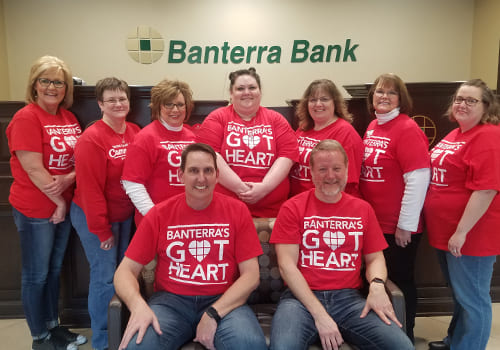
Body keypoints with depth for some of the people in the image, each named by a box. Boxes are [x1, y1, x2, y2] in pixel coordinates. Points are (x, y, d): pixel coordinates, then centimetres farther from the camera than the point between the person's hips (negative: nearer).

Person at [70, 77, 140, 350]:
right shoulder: (92, 139, -19)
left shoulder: (135, 132, 0)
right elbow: (90, 189, -19)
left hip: (125, 215, 7)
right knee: (105, 277, 0)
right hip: (95, 217, -6)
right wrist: (102, 230, -16)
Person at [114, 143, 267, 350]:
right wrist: (138, 304, -21)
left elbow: (251, 275, -3)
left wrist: (213, 313, -15)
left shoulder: (237, 211, -1)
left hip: (223, 301, 0)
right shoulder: (159, 214, 1)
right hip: (171, 300, 1)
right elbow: (125, 270, 1)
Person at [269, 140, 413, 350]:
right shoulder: (293, 208, 1)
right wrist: (319, 314, -14)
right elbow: (287, 265, -5)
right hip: (303, 298, -3)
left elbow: (375, 258, 15)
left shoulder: (363, 209, 12)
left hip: (349, 298, 4)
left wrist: (377, 285, -9)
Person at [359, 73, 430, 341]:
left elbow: (418, 179, -20)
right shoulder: (372, 127, 8)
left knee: (399, 280, 9)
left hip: (398, 227, -7)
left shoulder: (407, 129, -15)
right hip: (373, 222, 8)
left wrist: (405, 224, -17)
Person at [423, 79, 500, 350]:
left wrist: (461, 231, -22)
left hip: (470, 237, -9)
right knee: (459, 293, 23)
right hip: (445, 233, 9)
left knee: (471, 298, 7)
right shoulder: (455, 135, 12)